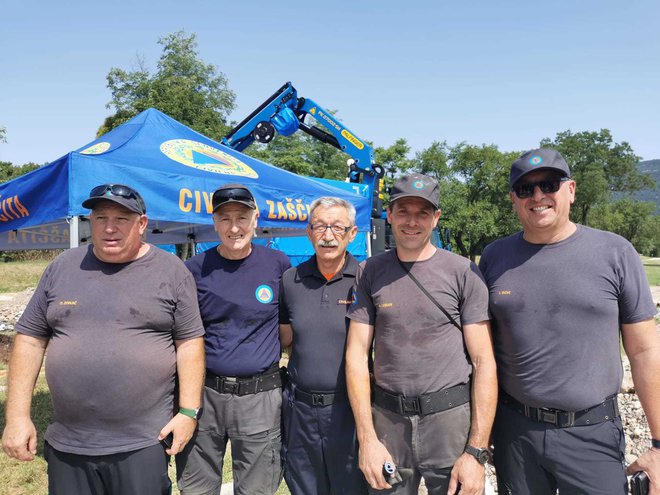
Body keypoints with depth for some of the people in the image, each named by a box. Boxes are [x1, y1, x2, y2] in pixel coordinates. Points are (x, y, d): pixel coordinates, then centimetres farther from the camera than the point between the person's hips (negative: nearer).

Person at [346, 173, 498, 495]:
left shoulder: (463, 272, -5)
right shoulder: (371, 272, 0)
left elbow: (484, 362, -6)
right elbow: (357, 355, -1)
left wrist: (477, 452, -10)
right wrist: (367, 439, -6)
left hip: (451, 419, -1)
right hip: (387, 418, 2)